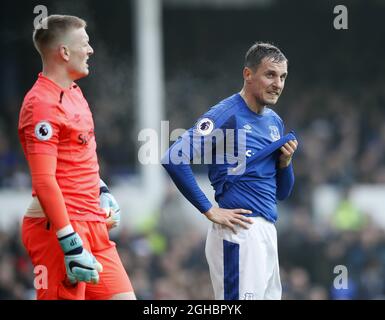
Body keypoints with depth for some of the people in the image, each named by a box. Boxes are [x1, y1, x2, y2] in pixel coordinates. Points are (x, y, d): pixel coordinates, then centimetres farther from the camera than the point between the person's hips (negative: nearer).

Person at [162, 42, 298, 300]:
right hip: (240, 232, -8)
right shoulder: (227, 115, -8)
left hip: (267, 230, 8)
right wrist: (210, 211, -17)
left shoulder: (274, 122, 16)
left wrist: (285, 161, 1)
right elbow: (174, 159, -19)